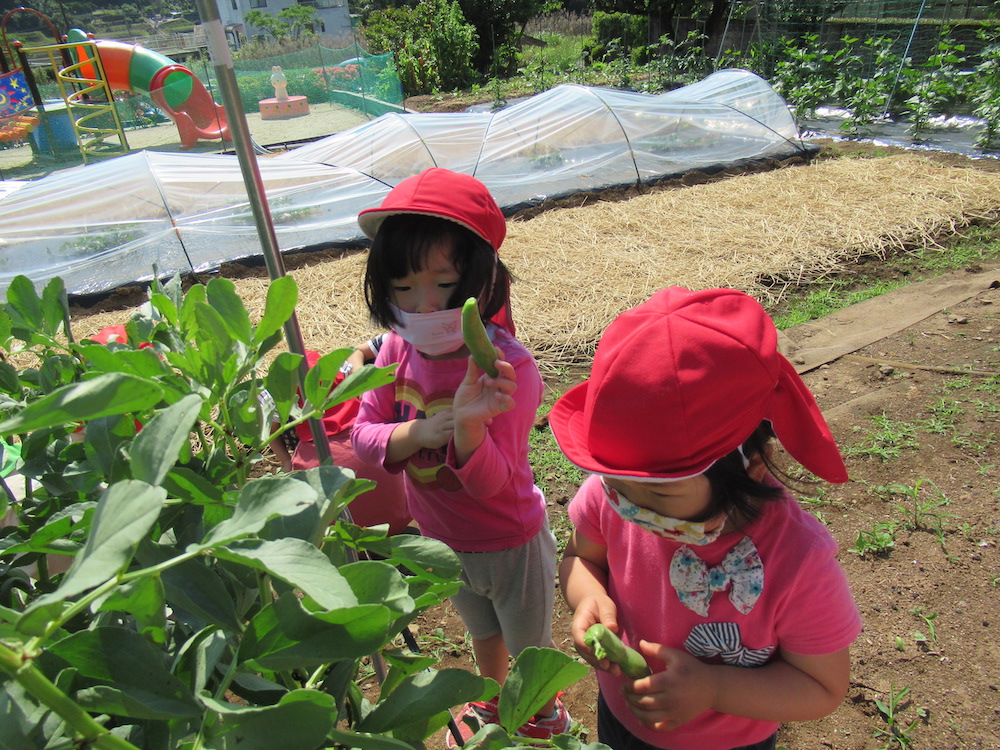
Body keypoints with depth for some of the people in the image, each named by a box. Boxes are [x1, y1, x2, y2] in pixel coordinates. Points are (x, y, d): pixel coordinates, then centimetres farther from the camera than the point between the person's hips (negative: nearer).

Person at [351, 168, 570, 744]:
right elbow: (364, 435, -13)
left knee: (531, 647, 25)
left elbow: (490, 483, -33)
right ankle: (494, 704, 66)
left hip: (509, 544, -5)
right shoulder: (399, 348, -16)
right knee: (482, 631, 35)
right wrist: (418, 432, -33)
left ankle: (548, 719, 58)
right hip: (444, 540, 6)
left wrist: (469, 426, -54)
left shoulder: (507, 367, -33)